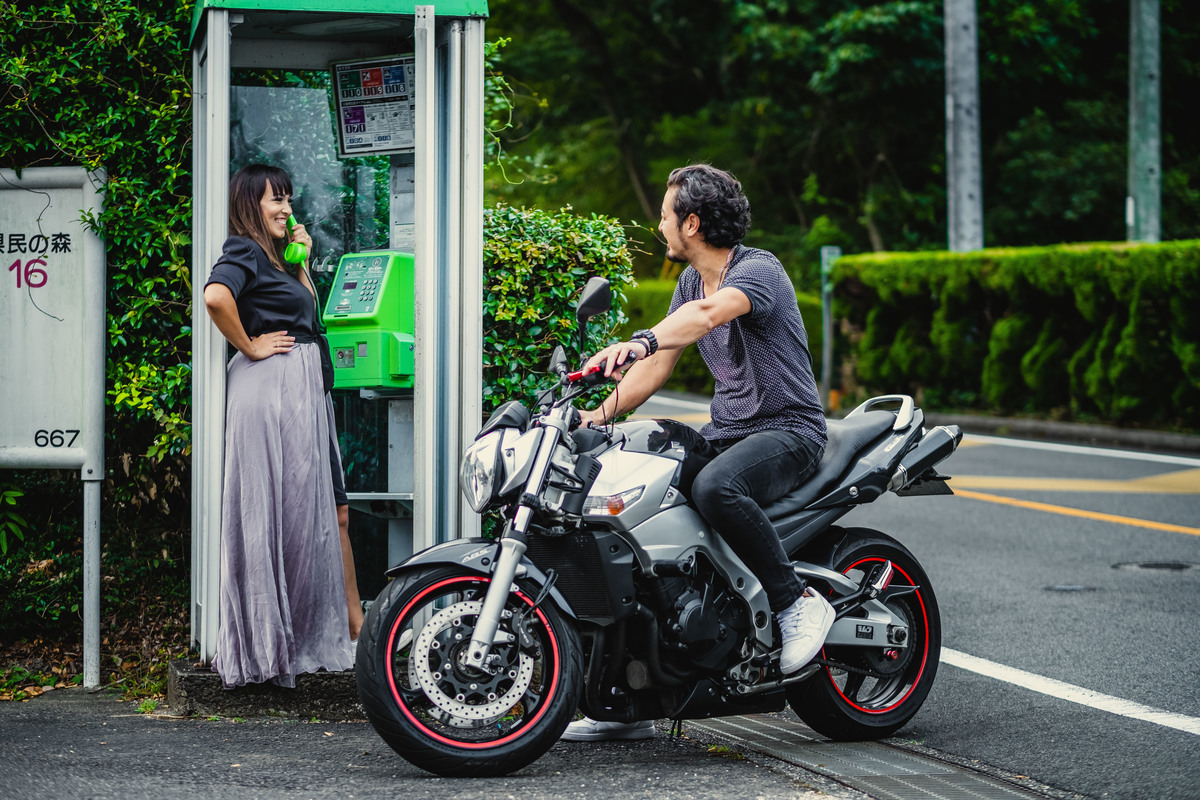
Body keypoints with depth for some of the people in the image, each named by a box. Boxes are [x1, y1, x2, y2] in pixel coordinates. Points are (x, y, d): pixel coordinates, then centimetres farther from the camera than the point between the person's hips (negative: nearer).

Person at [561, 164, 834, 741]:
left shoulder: (758, 269, -15)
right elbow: (657, 366, 14)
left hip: (788, 430, -9)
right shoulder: (691, 280, 13)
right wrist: (599, 416, 0)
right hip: (723, 432, 9)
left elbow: (707, 314, -37)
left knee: (714, 489, -40)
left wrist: (638, 342, -53)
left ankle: (798, 602, -18)